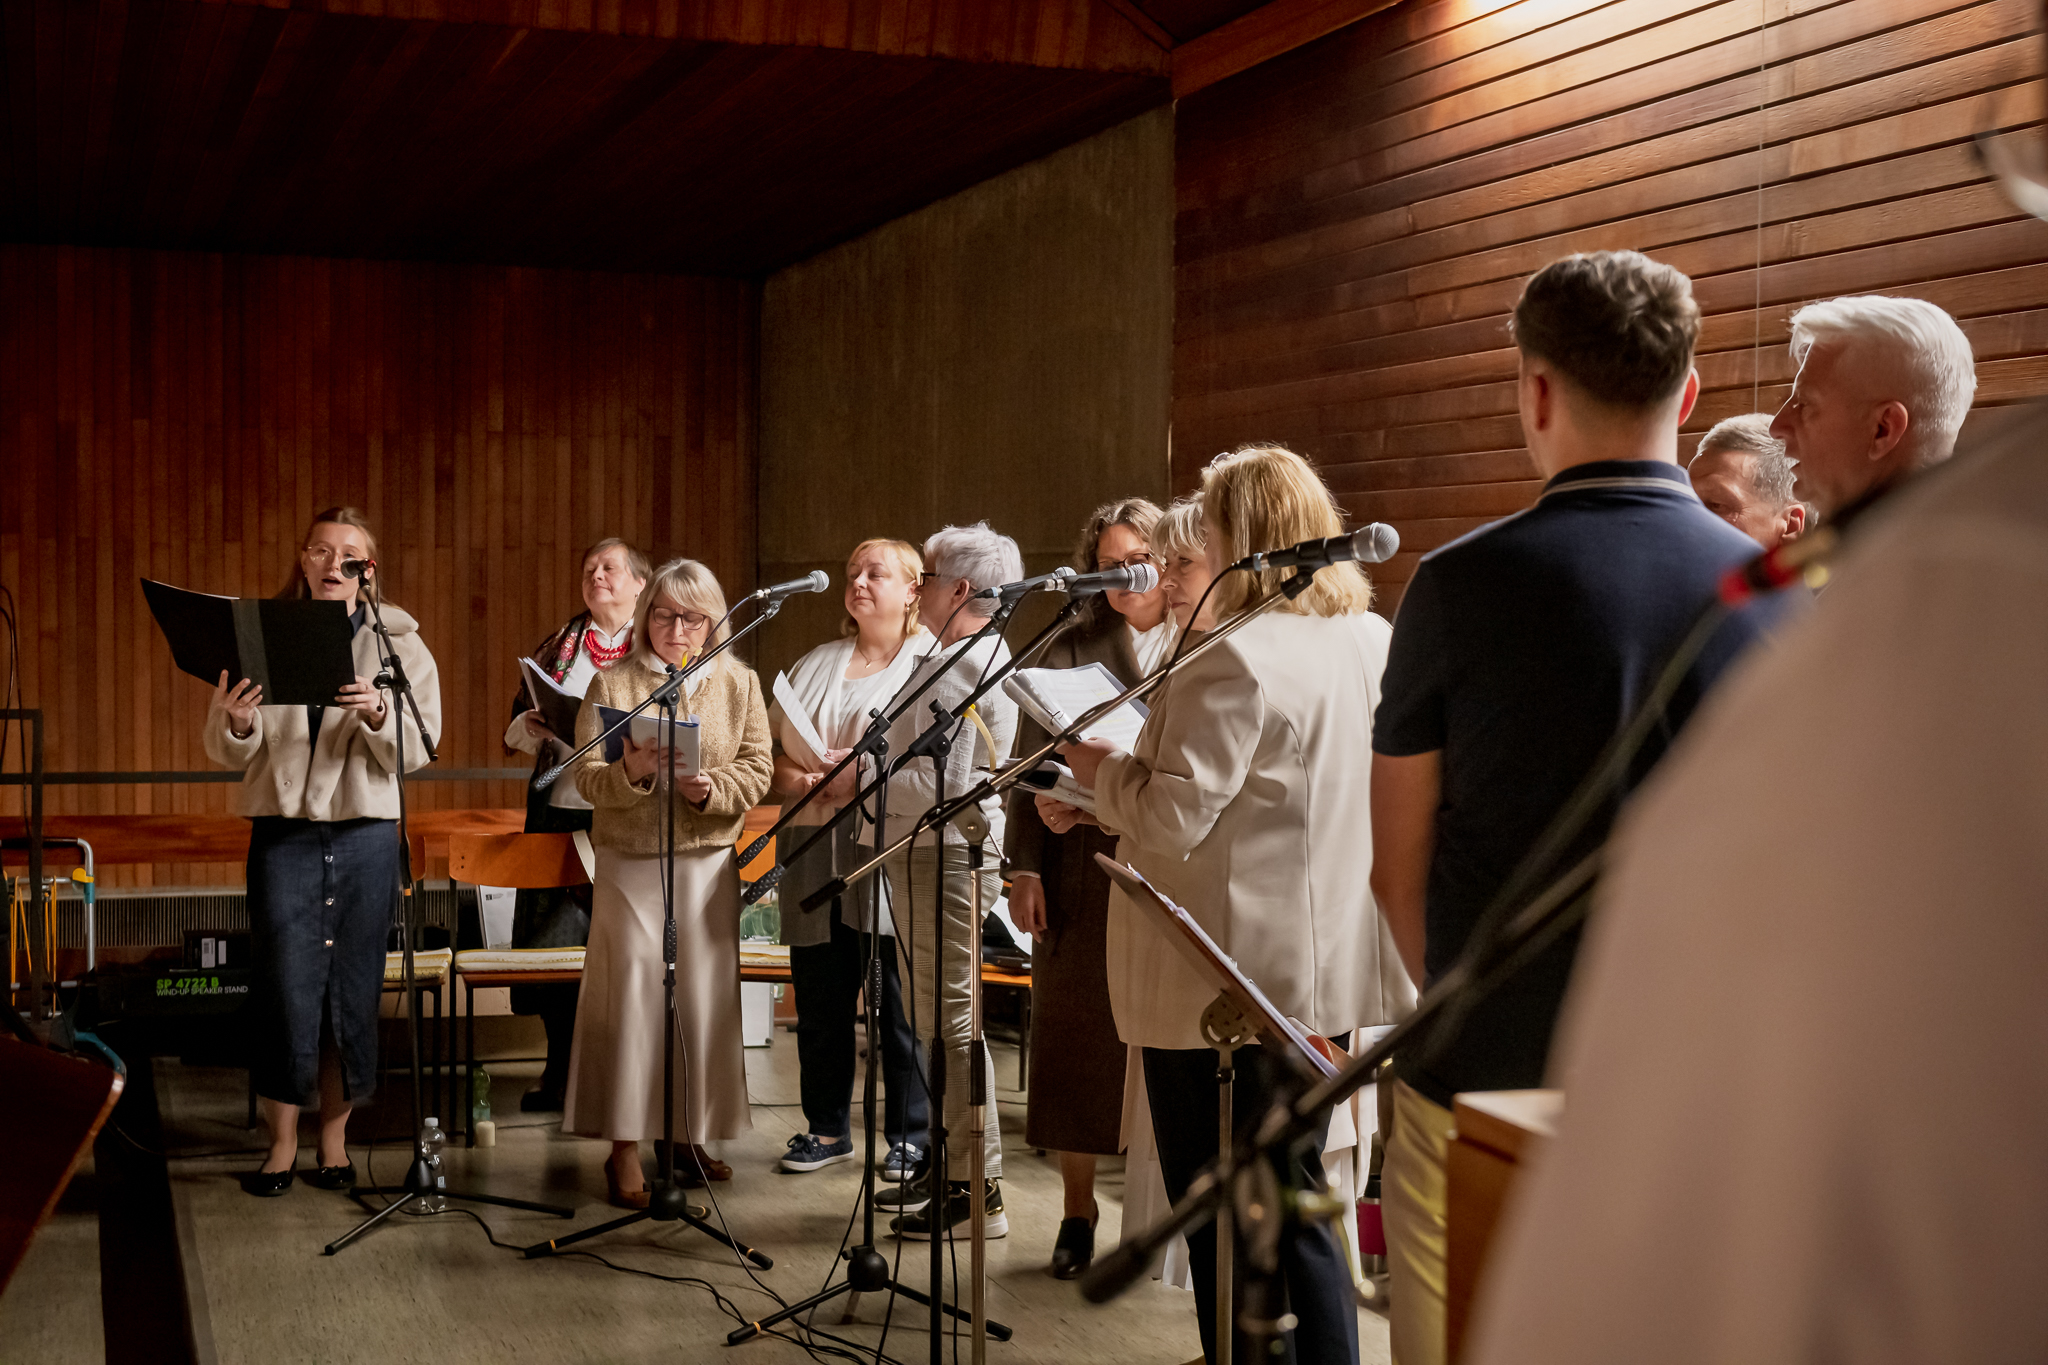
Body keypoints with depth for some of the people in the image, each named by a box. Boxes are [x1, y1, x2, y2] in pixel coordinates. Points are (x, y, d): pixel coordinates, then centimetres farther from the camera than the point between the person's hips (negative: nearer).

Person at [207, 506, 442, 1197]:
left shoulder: (399, 643, 5)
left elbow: (417, 751, -4)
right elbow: (230, 754, 3)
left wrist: (379, 714, -24)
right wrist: (233, 721, -19)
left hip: (365, 834, 0)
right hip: (282, 834, 0)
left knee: (353, 988, 5)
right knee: (284, 988, -3)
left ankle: (334, 1137, 18)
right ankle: (281, 1140, 10)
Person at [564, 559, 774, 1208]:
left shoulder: (740, 683, 8)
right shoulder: (611, 682, 3)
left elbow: (758, 771, 2)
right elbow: (586, 777, -4)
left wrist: (712, 789, -17)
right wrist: (630, 773, -25)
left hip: (709, 862, 2)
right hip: (629, 861, -2)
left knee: (705, 996, 4)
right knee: (631, 996, -4)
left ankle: (692, 1135, 19)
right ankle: (624, 1148, 3)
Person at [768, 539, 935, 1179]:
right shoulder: (817, 665, 20)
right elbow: (774, 754, 15)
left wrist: (860, 773, -18)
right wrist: (799, 778, -6)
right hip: (817, 855, 5)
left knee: (900, 1001, -2)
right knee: (819, 998, 7)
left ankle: (910, 1134, 9)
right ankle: (826, 1128, 19)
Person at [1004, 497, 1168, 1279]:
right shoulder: (1067, 653, 9)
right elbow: (1031, 767, 6)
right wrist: (1024, 868, -1)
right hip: (1081, 873, 1)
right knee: (1077, 1033, 5)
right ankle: (1077, 1212, 17)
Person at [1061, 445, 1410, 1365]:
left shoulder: (1234, 657, -21)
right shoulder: (1370, 642, 6)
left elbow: (1171, 819, -20)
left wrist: (1099, 770, -2)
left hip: (1223, 979, -8)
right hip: (1322, 969, 8)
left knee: (1222, 1220, 4)